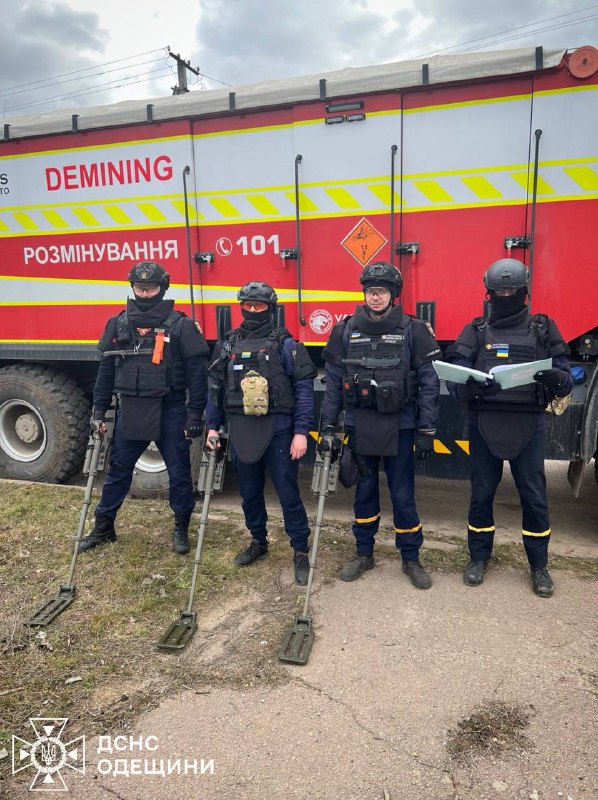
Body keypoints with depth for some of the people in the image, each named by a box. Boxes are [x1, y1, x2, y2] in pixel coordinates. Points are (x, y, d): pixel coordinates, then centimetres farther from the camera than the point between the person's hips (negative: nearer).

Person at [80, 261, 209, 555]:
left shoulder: (181, 326, -7)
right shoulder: (118, 324, 5)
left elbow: (197, 374, -8)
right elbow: (106, 370, 10)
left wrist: (195, 414, -10)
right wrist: (99, 409, 8)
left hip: (170, 411, -3)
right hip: (130, 409, 3)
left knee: (179, 472, 7)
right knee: (118, 470, 14)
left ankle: (181, 529, 26)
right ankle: (104, 528, 30)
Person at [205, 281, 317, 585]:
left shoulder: (285, 344, -5)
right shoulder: (228, 345, 9)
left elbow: (303, 389, -8)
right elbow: (216, 388, 13)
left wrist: (301, 432, -13)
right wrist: (212, 426, 8)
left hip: (277, 431, -4)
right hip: (240, 432, 5)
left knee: (288, 493, 1)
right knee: (249, 492, 16)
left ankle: (301, 552, 15)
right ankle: (258, 542, 35)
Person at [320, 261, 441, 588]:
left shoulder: (412, 331, -5)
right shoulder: (346, 331, 2)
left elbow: (429, 384, -5)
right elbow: (333, 383, 4)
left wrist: (426, 431, -8)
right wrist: (327, 427, 2)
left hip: (399, 427, -2)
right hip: (360, 426, 2)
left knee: (403, 495, 7)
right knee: (364, 491, 14)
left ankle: (411, 558, 25)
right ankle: (364, 553, 31)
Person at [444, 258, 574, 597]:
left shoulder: (543, 329, 4)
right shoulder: (475, 331, 4)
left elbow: (567, 378, -1)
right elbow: (454, 378, -5)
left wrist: (556, 378, -25)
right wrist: (471, 386, -28)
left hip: (528, 425, 0)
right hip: (484, 424, 0)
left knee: (534, 496, 7)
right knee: (482, 493, 10)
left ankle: (539, 565, 25)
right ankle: (479, 557, 27)